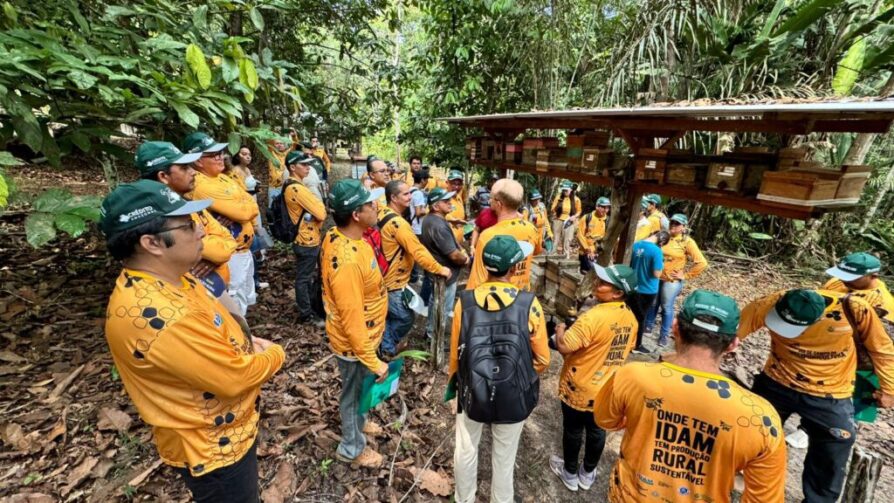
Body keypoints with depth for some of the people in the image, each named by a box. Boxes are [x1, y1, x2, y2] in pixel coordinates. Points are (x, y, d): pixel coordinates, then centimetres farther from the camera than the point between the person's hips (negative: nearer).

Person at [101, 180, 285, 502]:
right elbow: (235, 377, -30)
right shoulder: (157, 314, -37)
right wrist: (274, 354, -12)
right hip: (212, 446, -8)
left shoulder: (167, 278, -6)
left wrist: (248, 344, -6)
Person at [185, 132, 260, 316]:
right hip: (231, 255, -9)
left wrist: (236, 212, -13)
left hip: (244, 249, 9)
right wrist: (242, 208, -5)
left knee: (245, 298, 24)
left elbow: (253, 206, 4)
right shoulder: (201, 186, -21)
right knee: (236, 305, 3)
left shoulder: (222, 177, 8)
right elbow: (243, 211, -25)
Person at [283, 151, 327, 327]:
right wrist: (321, 205, -3)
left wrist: (318, 207, -5)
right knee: (304, 278, 3)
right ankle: (306, 314, 15)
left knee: (309, 276, 21)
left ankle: (308, 306, 36)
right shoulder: (297, 188, -22)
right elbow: (320, 213, -24)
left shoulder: (290, 185, 11)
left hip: (307, 238, 10)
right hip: (306, 240, -10)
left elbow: (310, 210, 14)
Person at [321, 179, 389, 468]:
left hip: (363, 335, 8)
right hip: (355, 343, -8)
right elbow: (352, 319, -30)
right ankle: (352, 448, 44)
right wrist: (373, 361, -22)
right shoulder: (347, 261, -38)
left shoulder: (339, 236, -7)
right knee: (355, 393, 17)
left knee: (359, 390, 31)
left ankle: (357, 423, 58)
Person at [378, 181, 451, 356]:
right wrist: (439, 269, -18)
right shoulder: (398, 223, -27)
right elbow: (417, 251, -28)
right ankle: (388, 347, 26)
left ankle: (385, 345, 36)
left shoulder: (382, 214, 3)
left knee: (389, 314, 22)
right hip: (392, 282, -9)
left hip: (383, 277, 10)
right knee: (406, 317, 8)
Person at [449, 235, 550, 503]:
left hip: (471, 392, 1)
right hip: (513, 397, -1)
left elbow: (455, 354, -4)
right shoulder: (529, 304, -20)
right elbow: (542, 359, -9)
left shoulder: (465, 301, -16)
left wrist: (454, 382, 15)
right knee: (504, 457, 22)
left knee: (465, 451, 25)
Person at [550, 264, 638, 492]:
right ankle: (588, 474, 45)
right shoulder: (630, 318, -6)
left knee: (573, 431, 17)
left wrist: (560, 329, -11)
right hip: (607, 390, 6)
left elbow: (564, 347, -31)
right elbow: (622, 349, 8)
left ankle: (570, 473, 39)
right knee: (597, 431, 24)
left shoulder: (594, 316, -31)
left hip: (579, 389, -6)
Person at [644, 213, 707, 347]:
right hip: (656, 277, 4)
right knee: (652, 304, 16)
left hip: (672, 281, -4)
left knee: (667, 308, 6)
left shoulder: (687, 242, -9)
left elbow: (702, 263, -12)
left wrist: (686, 276, -11)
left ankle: (664, 335, 21)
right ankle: (648, 326, 35)